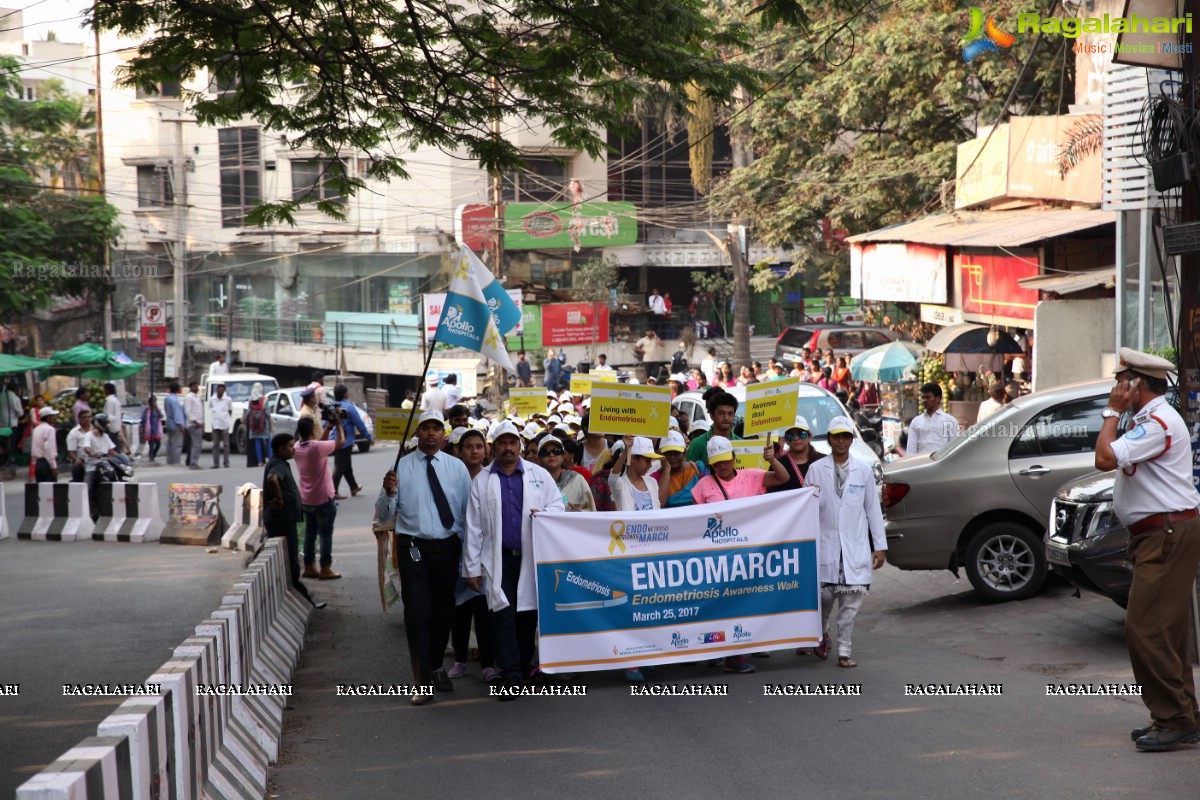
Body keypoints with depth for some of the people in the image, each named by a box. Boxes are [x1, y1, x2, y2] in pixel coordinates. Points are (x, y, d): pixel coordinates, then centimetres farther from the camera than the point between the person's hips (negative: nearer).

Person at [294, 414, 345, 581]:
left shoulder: (297, 448, -1)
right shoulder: (317, 448, -22)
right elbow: (341, 441, -11)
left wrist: (328, 428, 13)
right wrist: (338, 426, 3)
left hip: (306, 500, 7)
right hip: (323, 500, -7)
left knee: (310, 533, 15)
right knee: (326, 534, 3)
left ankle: (309, 567, 20)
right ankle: (325, 569, 7)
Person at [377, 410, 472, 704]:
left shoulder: (457, 467, 3)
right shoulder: (401, 467, -2)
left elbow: (468, 510, 6)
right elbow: (384, 516, -2)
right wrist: (389, 492, -22)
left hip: (448, 546, 2)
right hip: (413, 546, -2)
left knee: (444, 611, 13)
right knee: (417, 612, -7)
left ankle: (437, 667, 33)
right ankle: (423, 681, -2)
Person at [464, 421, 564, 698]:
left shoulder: (539, 475, 8)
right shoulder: (481, 482, 6)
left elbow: (558, 504, 8)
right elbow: (474, 527, 4)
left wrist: (544, 514, -17)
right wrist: (473, 567, 1)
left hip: (532, 557, 1)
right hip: (498, 559, -1)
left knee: (528, 613, 6)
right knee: (503, 614, -7)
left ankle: (524, 666, 19)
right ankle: (511, 675, -7)